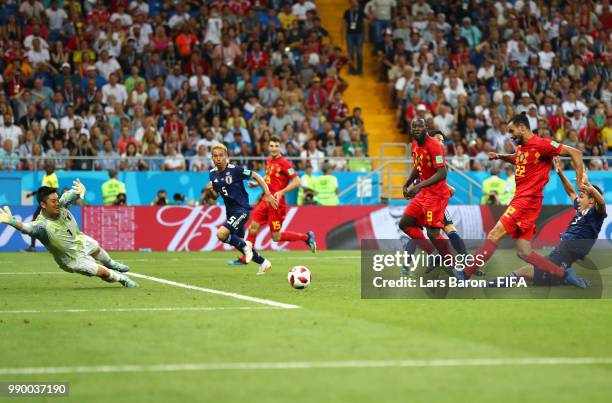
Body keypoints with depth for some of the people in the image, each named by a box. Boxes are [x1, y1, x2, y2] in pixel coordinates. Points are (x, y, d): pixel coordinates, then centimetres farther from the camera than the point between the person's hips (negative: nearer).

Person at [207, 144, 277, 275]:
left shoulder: (235, 170, -16)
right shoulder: (213, 173, 3)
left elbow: (256, 176, -9)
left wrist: (268, 194, -12)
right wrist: (211, 189, -7)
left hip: (242, 209, -8)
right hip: (230, 212, 8)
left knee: (221, 234, -26)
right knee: (238, 242, 16)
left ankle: (244, 245, 0)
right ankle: (263, 263, 35)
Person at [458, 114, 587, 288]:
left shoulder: (540, 145, -12)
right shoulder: (522, 147, 15)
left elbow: (575, 153, -13)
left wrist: (580, 181, -19)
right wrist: (499, 156, 21)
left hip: (527, 201, -10)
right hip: (521, 200, 10)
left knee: (494, 235, -10)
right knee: (524, 252, 5)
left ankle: (465, 274, -6)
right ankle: (565, 273, 7)